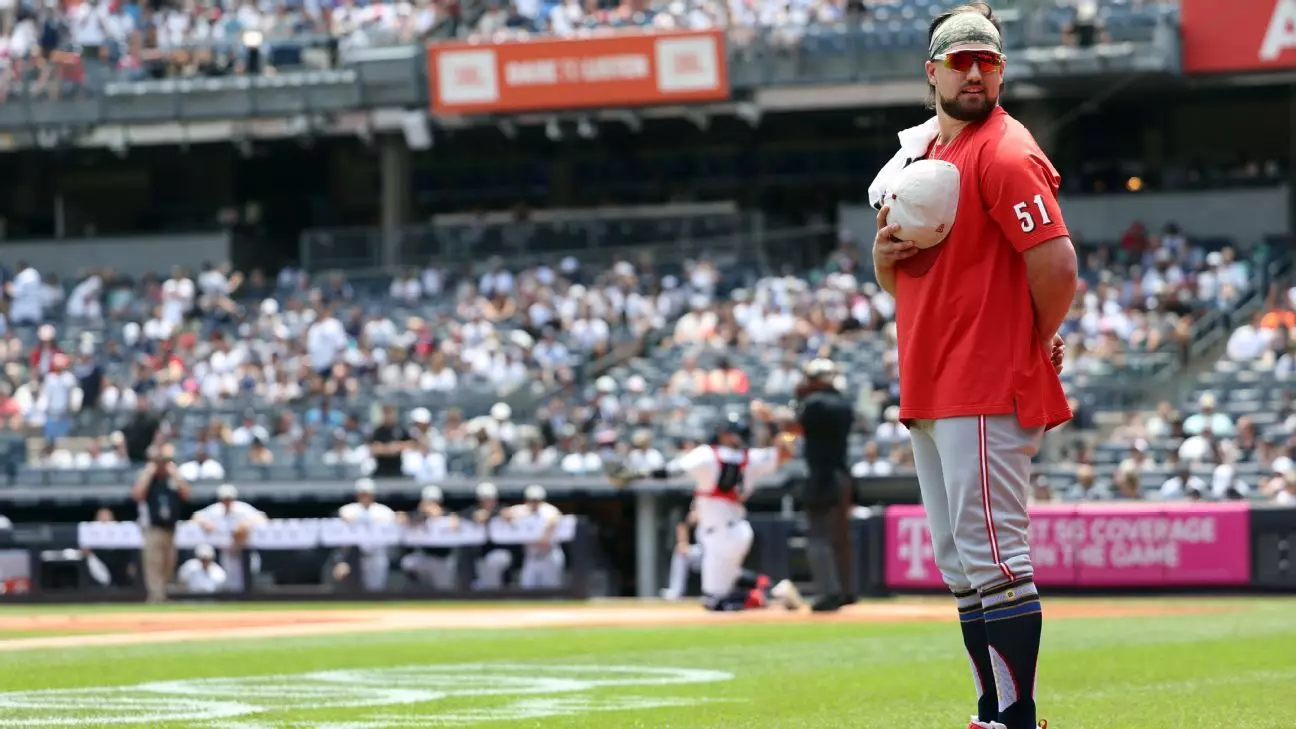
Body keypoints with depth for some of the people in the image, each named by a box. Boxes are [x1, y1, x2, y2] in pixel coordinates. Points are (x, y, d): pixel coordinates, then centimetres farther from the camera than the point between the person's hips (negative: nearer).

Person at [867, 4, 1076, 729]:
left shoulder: (1004, 153, -11)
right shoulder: (918, 153, 18)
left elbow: (1057, 267, -19)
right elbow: (900, 278, 25)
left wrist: (1034, 345, -4)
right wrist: (885, 252, 2)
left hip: (988, 395, -10)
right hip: (928, 393, 10)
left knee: (993, 559, -12)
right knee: (961, 567, 12)